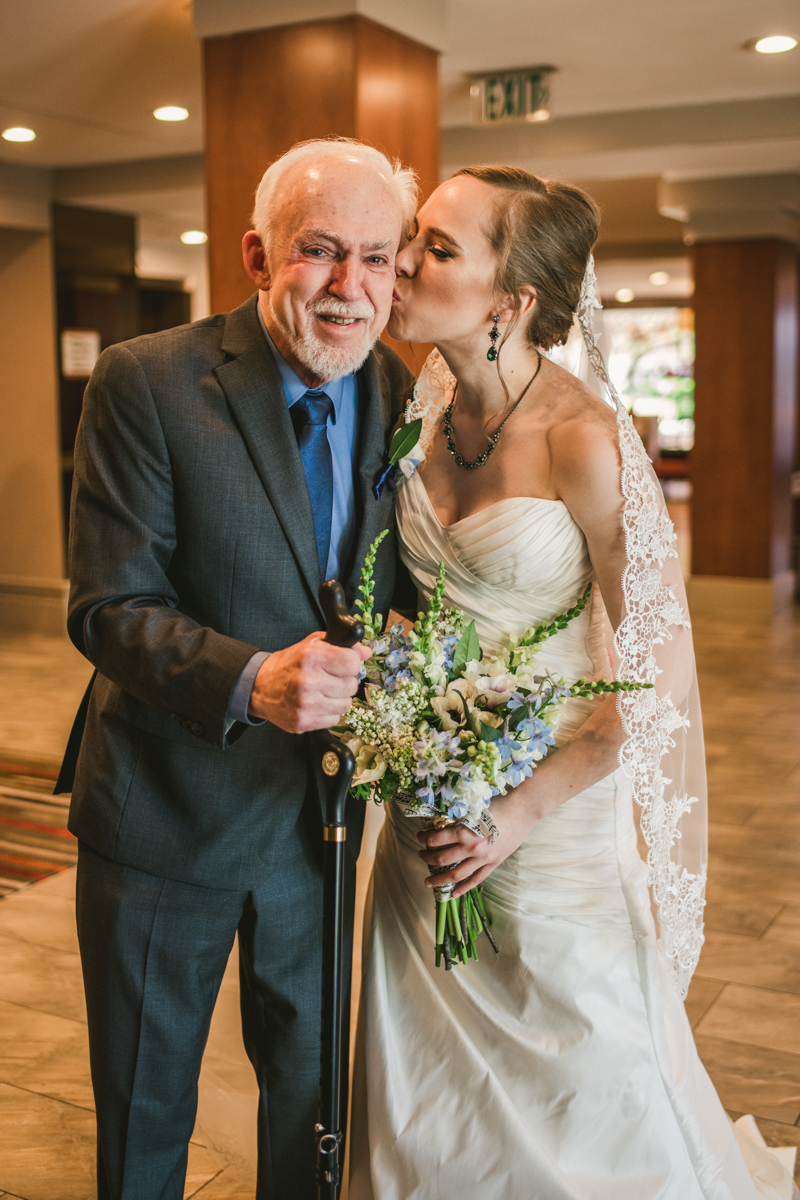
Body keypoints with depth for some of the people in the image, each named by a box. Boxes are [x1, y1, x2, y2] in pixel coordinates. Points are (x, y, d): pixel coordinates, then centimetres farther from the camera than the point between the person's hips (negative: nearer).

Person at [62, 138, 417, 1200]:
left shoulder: (406, 402, -2)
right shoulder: (145, 383, -16)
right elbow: (107, 607, -19)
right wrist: (250, 680, -36)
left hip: (323, 819, 4)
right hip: (166, 811, -3)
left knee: (313, 1086, 23)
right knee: (143, 1111, 19)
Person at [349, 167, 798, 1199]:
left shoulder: (584, 439, -23)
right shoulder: (426, 398, -4)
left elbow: (656, 672, -18)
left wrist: (527, 808, -17)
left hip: (553, 811, -5)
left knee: (584, 1097, 15)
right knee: (426, 1108, 21)